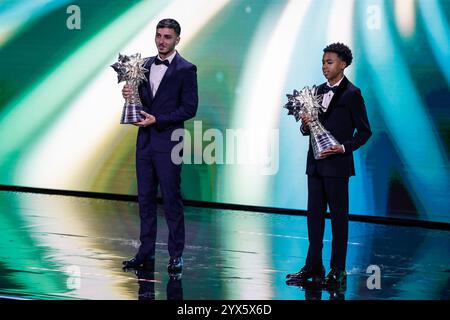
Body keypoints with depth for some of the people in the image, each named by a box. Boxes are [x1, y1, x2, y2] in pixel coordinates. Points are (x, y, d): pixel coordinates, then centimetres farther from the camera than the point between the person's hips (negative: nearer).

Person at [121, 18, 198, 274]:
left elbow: (189, 108, -11)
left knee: (172, 199, -2)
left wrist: (157, 119, -16)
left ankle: (176, 255, 5)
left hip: (168, 142, -6)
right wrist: (131, 95, -5)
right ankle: (146, 252, 17)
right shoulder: (146, 65, 12)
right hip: (145, 140, 6)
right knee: (146, 198, 10)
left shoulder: (186, 69, -7)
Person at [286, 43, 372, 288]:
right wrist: (305, 125, -3)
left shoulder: (351, 94, -7)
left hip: (337, 164, -7)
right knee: (314, 214, 9)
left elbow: (364, 131, -6)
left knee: (338, 216, 0)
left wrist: (344, 148, -17)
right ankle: (313, 266, 16)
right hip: (315, 163, 7)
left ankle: (338, 270, 5)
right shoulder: (320, 91, 12)